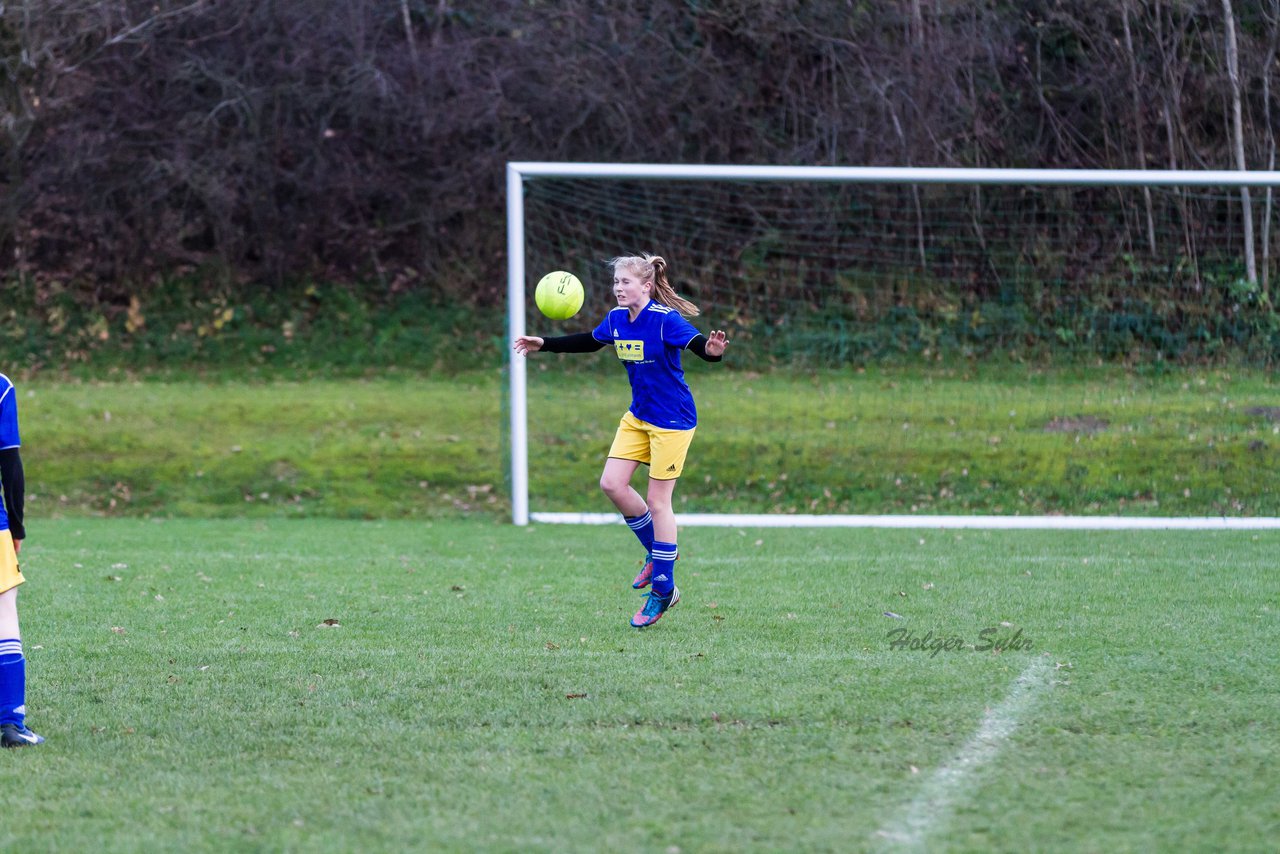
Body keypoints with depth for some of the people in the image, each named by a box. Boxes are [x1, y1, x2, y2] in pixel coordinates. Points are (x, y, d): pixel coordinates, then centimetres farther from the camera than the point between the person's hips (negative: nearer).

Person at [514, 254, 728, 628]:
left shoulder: (665, 320, -21)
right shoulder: (616, 319, 2)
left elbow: (697, 343, -34)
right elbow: (589, 342, 21)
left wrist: (712, 350, -58)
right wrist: (544, 344, 21)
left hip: (672, 421, -8)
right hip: (637, 417, 8)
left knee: (657, 501, -4)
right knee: (612, 484, -1)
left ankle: (663, 591, 6)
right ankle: (657, 552, 21)